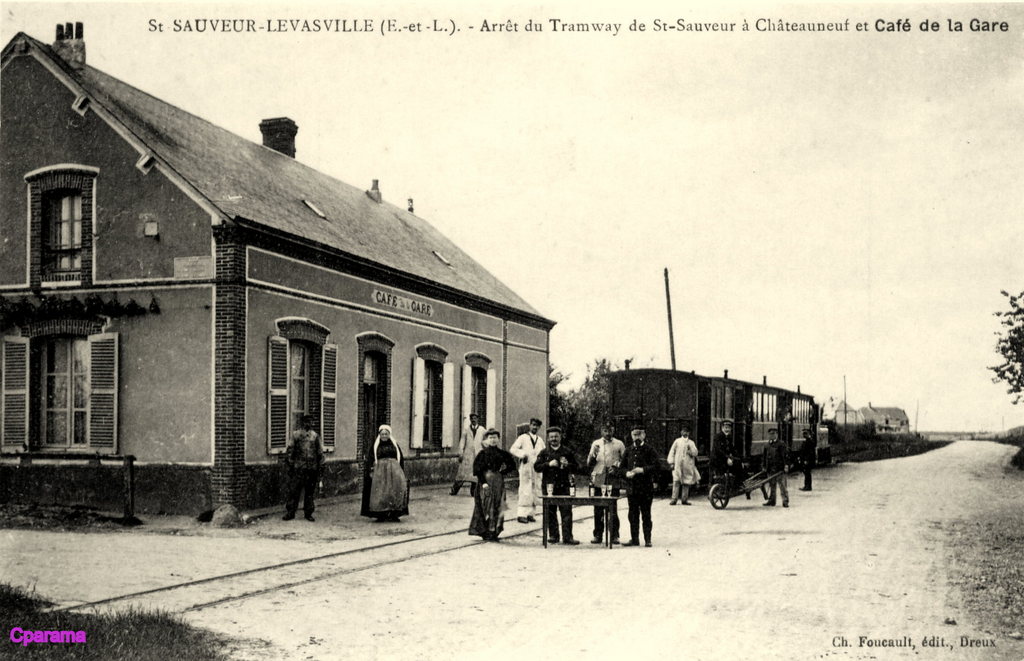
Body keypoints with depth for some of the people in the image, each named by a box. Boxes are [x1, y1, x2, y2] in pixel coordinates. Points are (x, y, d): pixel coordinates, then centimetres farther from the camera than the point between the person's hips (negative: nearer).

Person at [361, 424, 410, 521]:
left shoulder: (394, 445, 14)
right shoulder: (375, 446, 9)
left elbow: (401, 459, 15)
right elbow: (369, 459, 4)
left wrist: (401, 472, 8)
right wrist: (371, 471, -8)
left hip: (394, 470, 1)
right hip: (380, 471, -1)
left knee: (396, 490, -12)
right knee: (380, 493, -7)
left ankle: (394, 514, -10)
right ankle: (380, 515, -3)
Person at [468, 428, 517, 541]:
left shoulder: (502, 454, 6)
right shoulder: (482, 453, -3)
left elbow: (512, 465, 16)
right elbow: (477, 469, -7)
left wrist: (503, 471, 2)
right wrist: (483, 482, -16)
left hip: (498, 483, 3)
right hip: (485, 482, -3)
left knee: (498, 508, 3)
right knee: (488, 507, -5)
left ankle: (495, 532, 11)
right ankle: (487, 533, 1)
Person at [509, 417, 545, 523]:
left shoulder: (540, 440, 18)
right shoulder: (523, 437, 2)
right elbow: (513, 449, -5)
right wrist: (523, 454, -17)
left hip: (537, 469, 6)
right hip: (525, 467, -6)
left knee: (536, 492, 4)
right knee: (525, 491, -10)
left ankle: (530, 513, 11)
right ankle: (521, 514, -8)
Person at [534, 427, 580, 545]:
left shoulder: (567, 452, 10)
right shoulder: (544, 452, 10)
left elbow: (576, 467, 11)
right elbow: (536, 467, 2)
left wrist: (567, 465, -9)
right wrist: (549, 464, -12)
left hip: (563, 486, 0)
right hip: (549, 485, 1)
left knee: (566, 511, -6)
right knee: (550, 512, 3)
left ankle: (567, 537, -3)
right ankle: (553, 536, 13)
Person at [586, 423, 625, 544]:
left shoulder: (619, 444, 8)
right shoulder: (596, 444, 12)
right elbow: (589, 463, 10)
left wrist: (616, 468, -8)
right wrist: (593, 454, -9)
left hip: (613, 480, -1)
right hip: (598, 480, 1)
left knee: (613, 508, -1)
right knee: (598, 509, 1)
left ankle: (614, 535, 5)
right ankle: (598, 535, 7)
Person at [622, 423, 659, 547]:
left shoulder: (649, 450, 0)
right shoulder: (628, 450, 13)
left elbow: (656, 466, -9)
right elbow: (622, 466, 15)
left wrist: (643, 470, -20)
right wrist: (627, 473, -5)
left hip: (646, 487, -4)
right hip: (631, 487, 4)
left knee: (646, 514, 0)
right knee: (633, 514, 7)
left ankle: (647, 539, 6)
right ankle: (634, 539, 13)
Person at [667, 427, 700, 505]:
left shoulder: (691, 442, 13)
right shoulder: (677, 441, 11)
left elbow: (695, 453, 5)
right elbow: (672, 452, 10)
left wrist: (690, 449, -15)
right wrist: (671, 462, 1)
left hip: (688, 465, 1)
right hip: (678, 465, -1)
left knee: (686, 483, 0)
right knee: (676, 481, -9)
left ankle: (684, 499, 7)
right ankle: (674, 499, -9)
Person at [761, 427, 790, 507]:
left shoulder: (781, 444, -5)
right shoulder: (768, 445, 14)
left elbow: (786, 455, -9)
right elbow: (766, 457, 21)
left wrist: (786, 465, -17)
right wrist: (765, 467, 19)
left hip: (780, 469, -6)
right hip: (771, 469, 6)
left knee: (782, 485, -5)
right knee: (772, 486, 12)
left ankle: (785, 501, -1)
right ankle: (771, 501, 19)